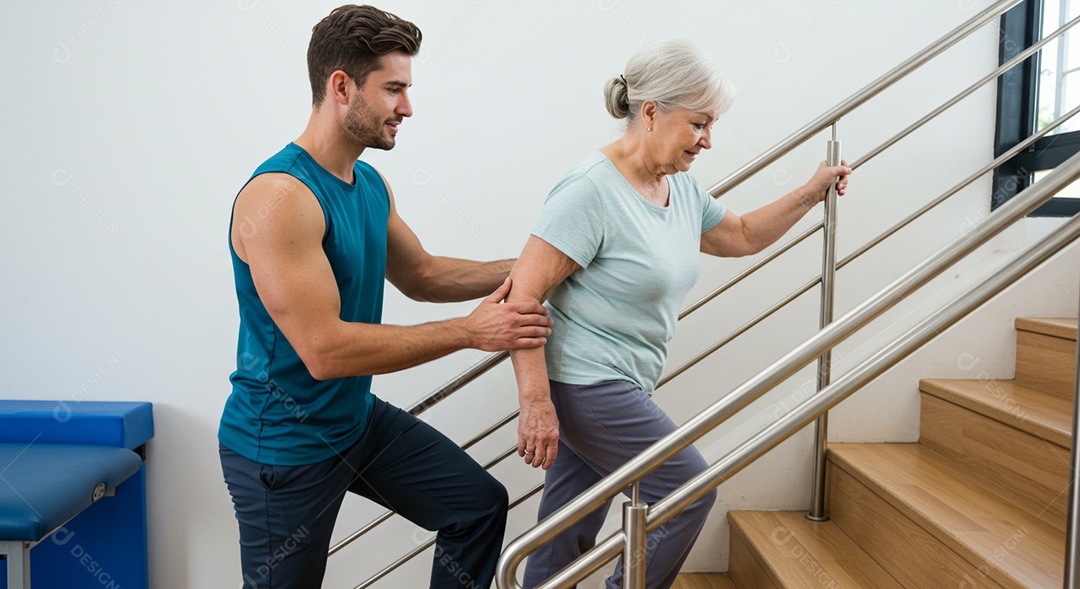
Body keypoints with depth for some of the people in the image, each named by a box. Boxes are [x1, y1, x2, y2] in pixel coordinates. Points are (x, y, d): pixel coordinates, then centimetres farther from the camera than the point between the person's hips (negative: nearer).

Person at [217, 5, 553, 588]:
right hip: (283, 446, -8)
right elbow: (325, 350, -30)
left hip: (359, 419, 8)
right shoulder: (279, 196, -26)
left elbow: (420, 275, 14)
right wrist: (470, 331, -27)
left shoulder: (371, 184, 2)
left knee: (480, 505, 10)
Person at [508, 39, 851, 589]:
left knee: (571, 528, 15)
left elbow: (742, 236, 25)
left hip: (617, 386, 8)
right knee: (689, 491, 3)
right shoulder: (591, 190, -20)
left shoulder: (680, 187, 8)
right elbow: (523, 294, -22)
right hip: (586, 385, -8)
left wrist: (812, 192, 17)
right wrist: (536, 403, -25)